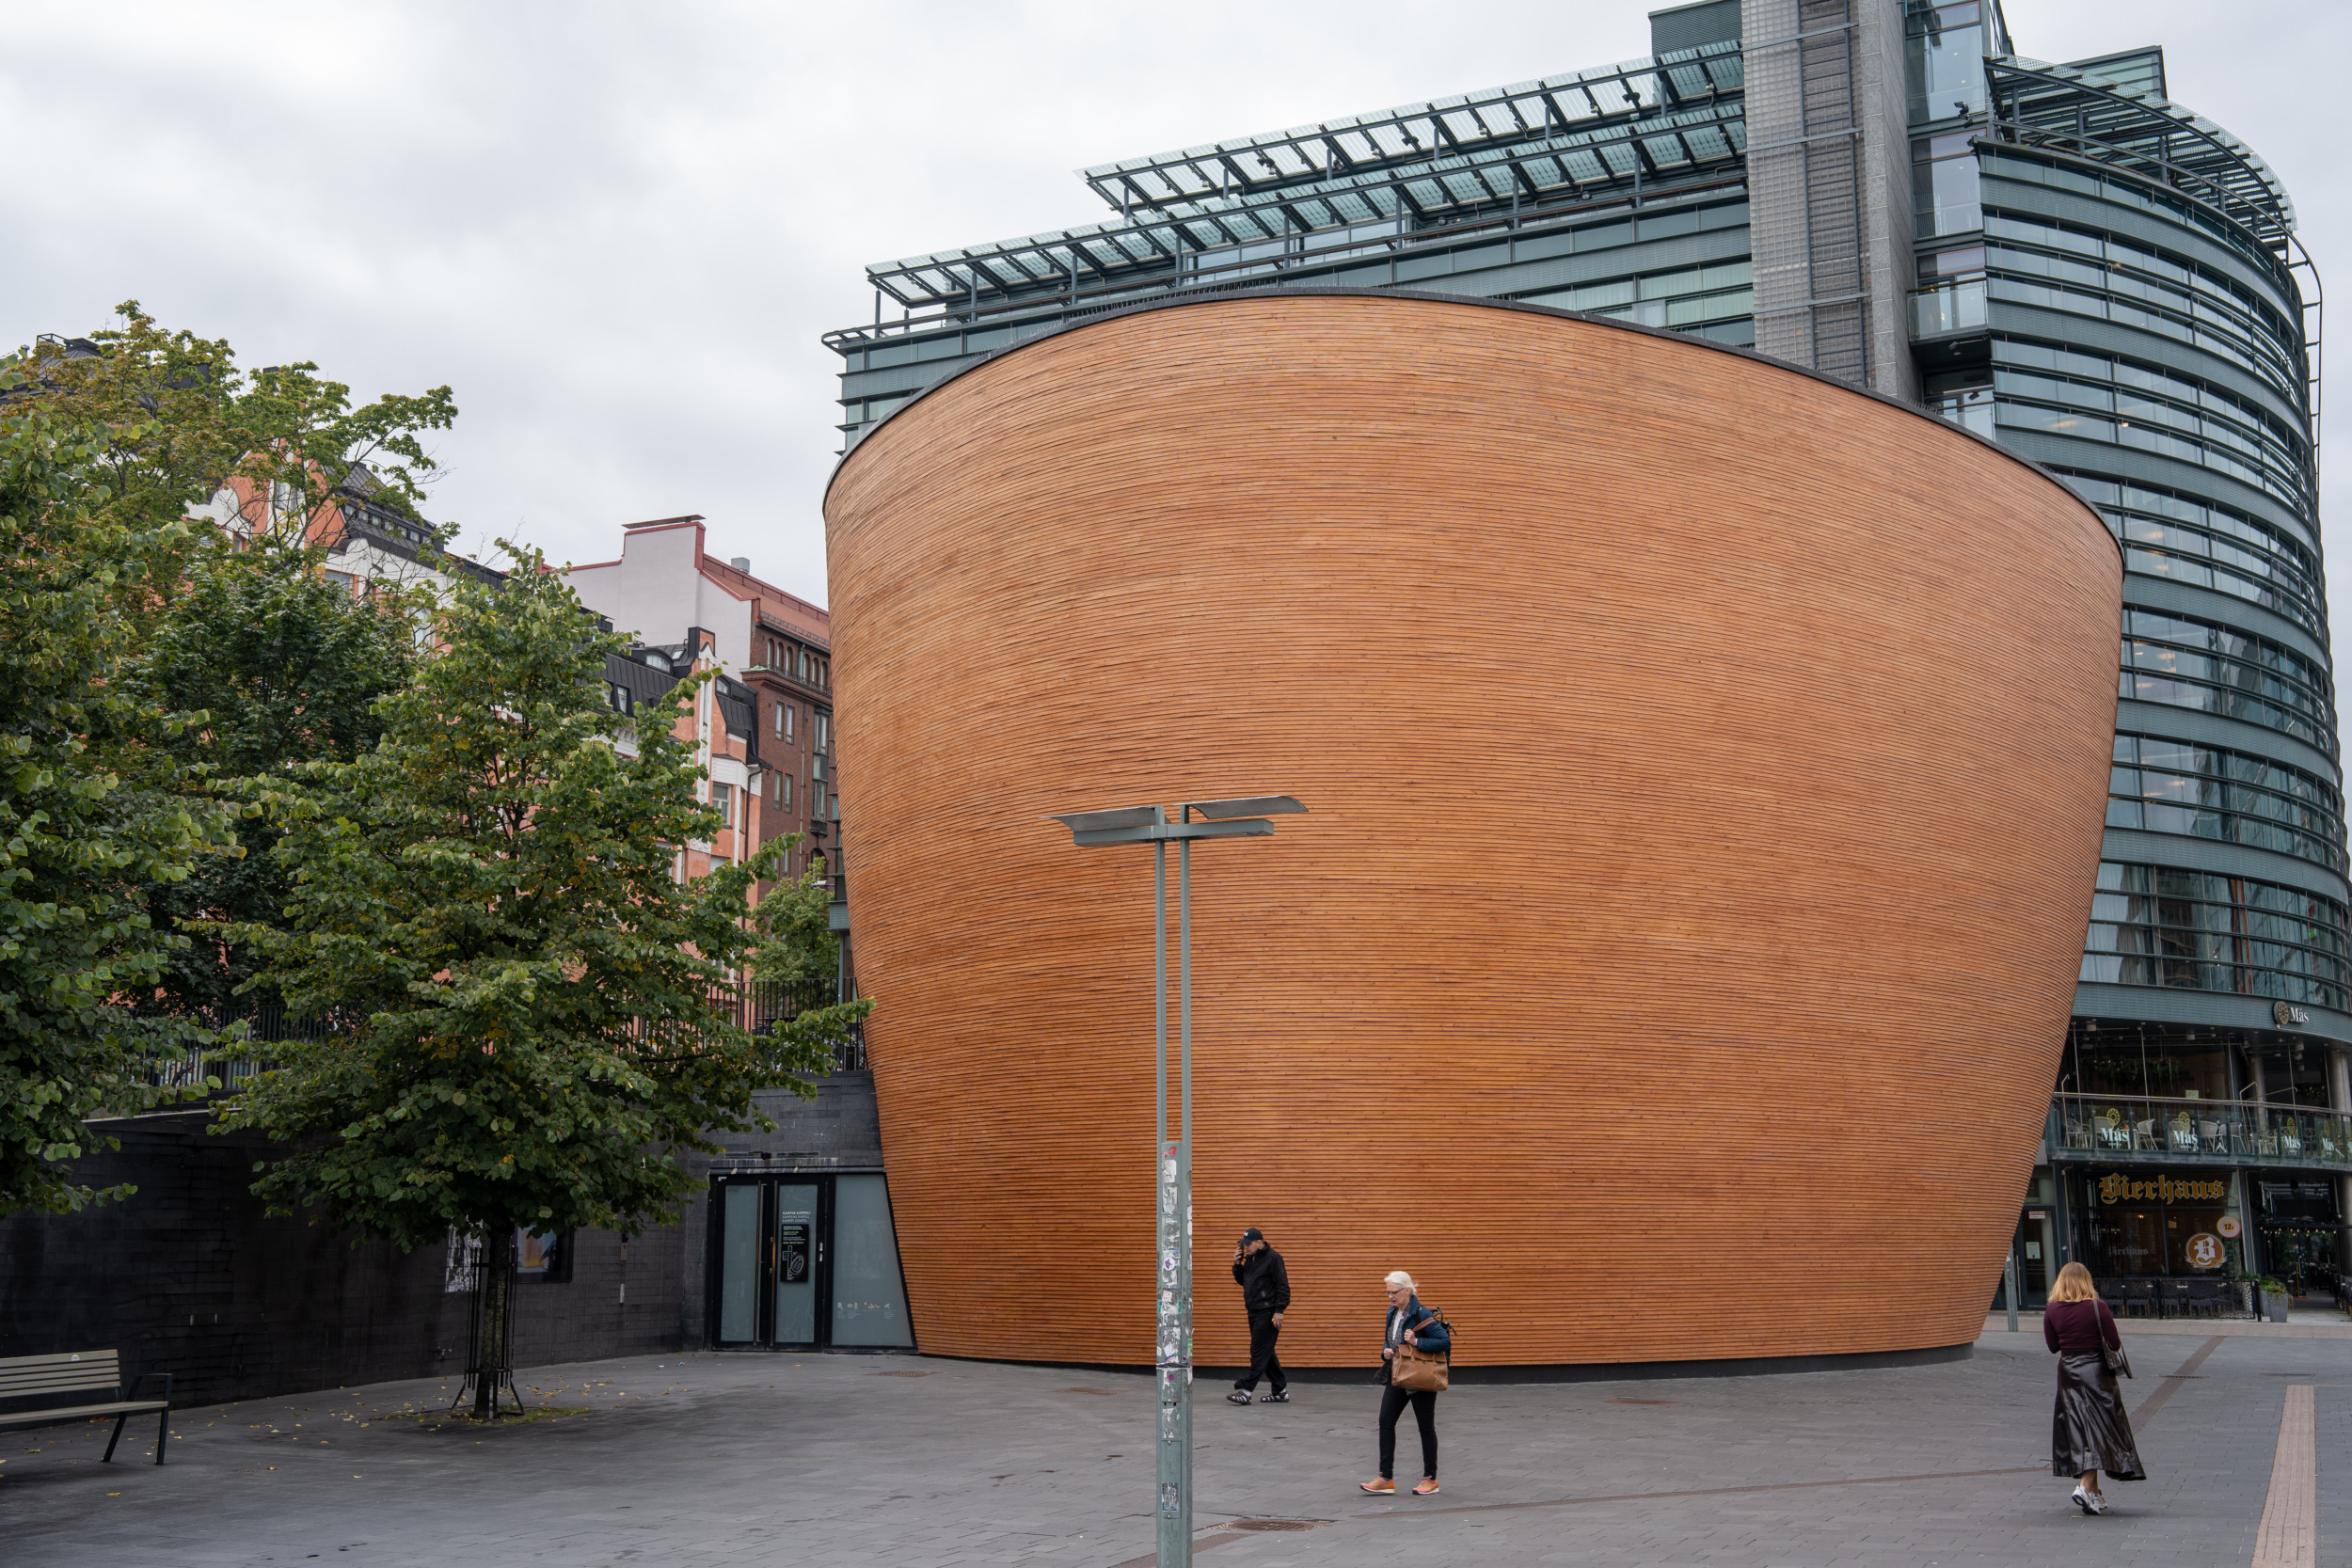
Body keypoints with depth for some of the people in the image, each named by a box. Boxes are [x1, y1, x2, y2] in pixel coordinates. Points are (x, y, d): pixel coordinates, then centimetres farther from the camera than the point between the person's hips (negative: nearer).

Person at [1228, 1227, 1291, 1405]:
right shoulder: (1249, 1259, 13)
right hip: (1254, 1313, 9)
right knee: (1265, 1352, 12)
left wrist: (1279, 1311, -18)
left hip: (1268, 1313, -9)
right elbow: (1242, 1281, 21)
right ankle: (1281, 1391, 19)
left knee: (1259, 1352, -9)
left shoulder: (1273, 1258, -12)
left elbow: (1283, 1286, -14)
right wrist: (1237, 1264, 5)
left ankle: (1246, 1390, -11)